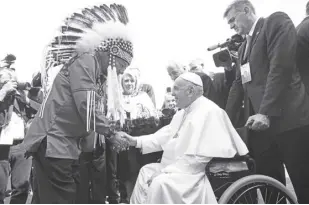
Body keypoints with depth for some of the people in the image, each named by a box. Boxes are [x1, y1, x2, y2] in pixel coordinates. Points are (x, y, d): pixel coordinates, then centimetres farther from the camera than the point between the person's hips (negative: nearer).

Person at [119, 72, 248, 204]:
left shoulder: (210, 112, -20)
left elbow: (198, 157, -25)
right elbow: (166, 136, 15)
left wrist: (164, 171, -22)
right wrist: (137, 141, 5)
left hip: (196, 172, -10)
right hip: (179, 168, 10)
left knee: (160, 182, -27)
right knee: (146, 171, 16)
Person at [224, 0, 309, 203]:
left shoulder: (277, 21, 1)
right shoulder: (244, 47, 25)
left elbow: (281, 66, -12)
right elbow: (238, 85, 23)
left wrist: (266, 112, -18)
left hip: (287, 119, -7)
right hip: (259, 123, 7)